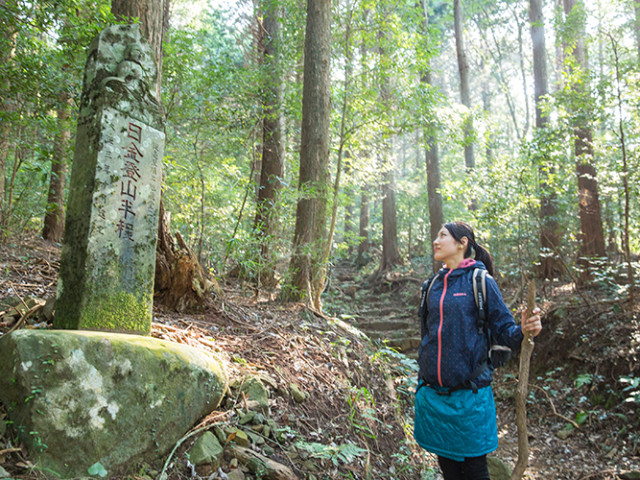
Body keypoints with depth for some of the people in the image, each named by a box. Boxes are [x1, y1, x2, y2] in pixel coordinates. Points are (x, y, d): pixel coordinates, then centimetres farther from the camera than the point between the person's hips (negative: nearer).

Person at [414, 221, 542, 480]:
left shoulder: (480, 281, -8)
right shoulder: (435, 284, 8)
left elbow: (503, 328, -9)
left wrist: (523, 330, -32)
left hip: (468, 394, -5)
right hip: (433, 394, 5)